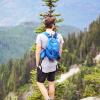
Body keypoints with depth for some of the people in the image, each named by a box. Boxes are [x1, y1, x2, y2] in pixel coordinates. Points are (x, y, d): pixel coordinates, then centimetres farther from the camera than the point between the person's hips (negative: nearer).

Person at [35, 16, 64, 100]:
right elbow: (60, 50, 3)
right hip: (54, 64, 4)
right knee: (51, 83, 19)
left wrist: (37, 64, -3)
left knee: (40, 83, 13)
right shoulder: (59, 36, -6)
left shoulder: (40, 36, -16)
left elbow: (38, 52, -15)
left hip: (43, 65, -3)